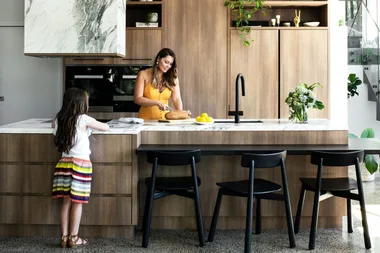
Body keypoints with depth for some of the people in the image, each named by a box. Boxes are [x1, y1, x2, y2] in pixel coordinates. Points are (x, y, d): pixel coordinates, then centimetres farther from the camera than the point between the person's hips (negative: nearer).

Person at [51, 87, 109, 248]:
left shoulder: (58, 120, 5)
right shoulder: (83, 119, -8)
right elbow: (106, 127, 2)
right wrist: (92, 125, 19)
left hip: (64, 162, 5)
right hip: (80, 163, -5)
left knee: (66, 201, 8)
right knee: (77, 202, 2)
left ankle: (64, 237, 11)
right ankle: (73, 238, 7)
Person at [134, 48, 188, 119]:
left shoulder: (172, 78, 9)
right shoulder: (143, 75, 2)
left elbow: (176, 99, 3)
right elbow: (138, 99, -3)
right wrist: (157, 103, -16)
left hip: (164, 120, 3)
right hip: (146, 119, -3)